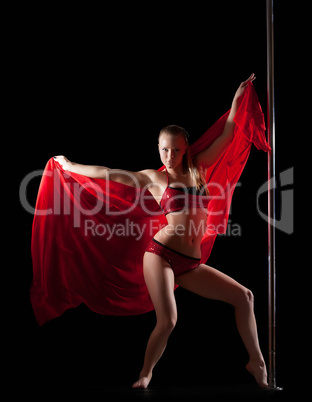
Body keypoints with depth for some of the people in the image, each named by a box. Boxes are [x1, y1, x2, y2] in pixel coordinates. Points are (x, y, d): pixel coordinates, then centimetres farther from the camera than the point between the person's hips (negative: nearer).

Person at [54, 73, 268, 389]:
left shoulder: (198, 168, 14)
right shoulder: (154, 178, 4)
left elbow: (226, 136, 17)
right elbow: (108, 173, 8)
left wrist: (237, 98, 17)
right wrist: (69, 166, 13)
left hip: (190, 264, 5)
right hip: (162, 253, -5)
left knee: (242, 296, -1)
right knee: (167, 320, -18)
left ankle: (256, 363, 7)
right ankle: (145, 374, 5)